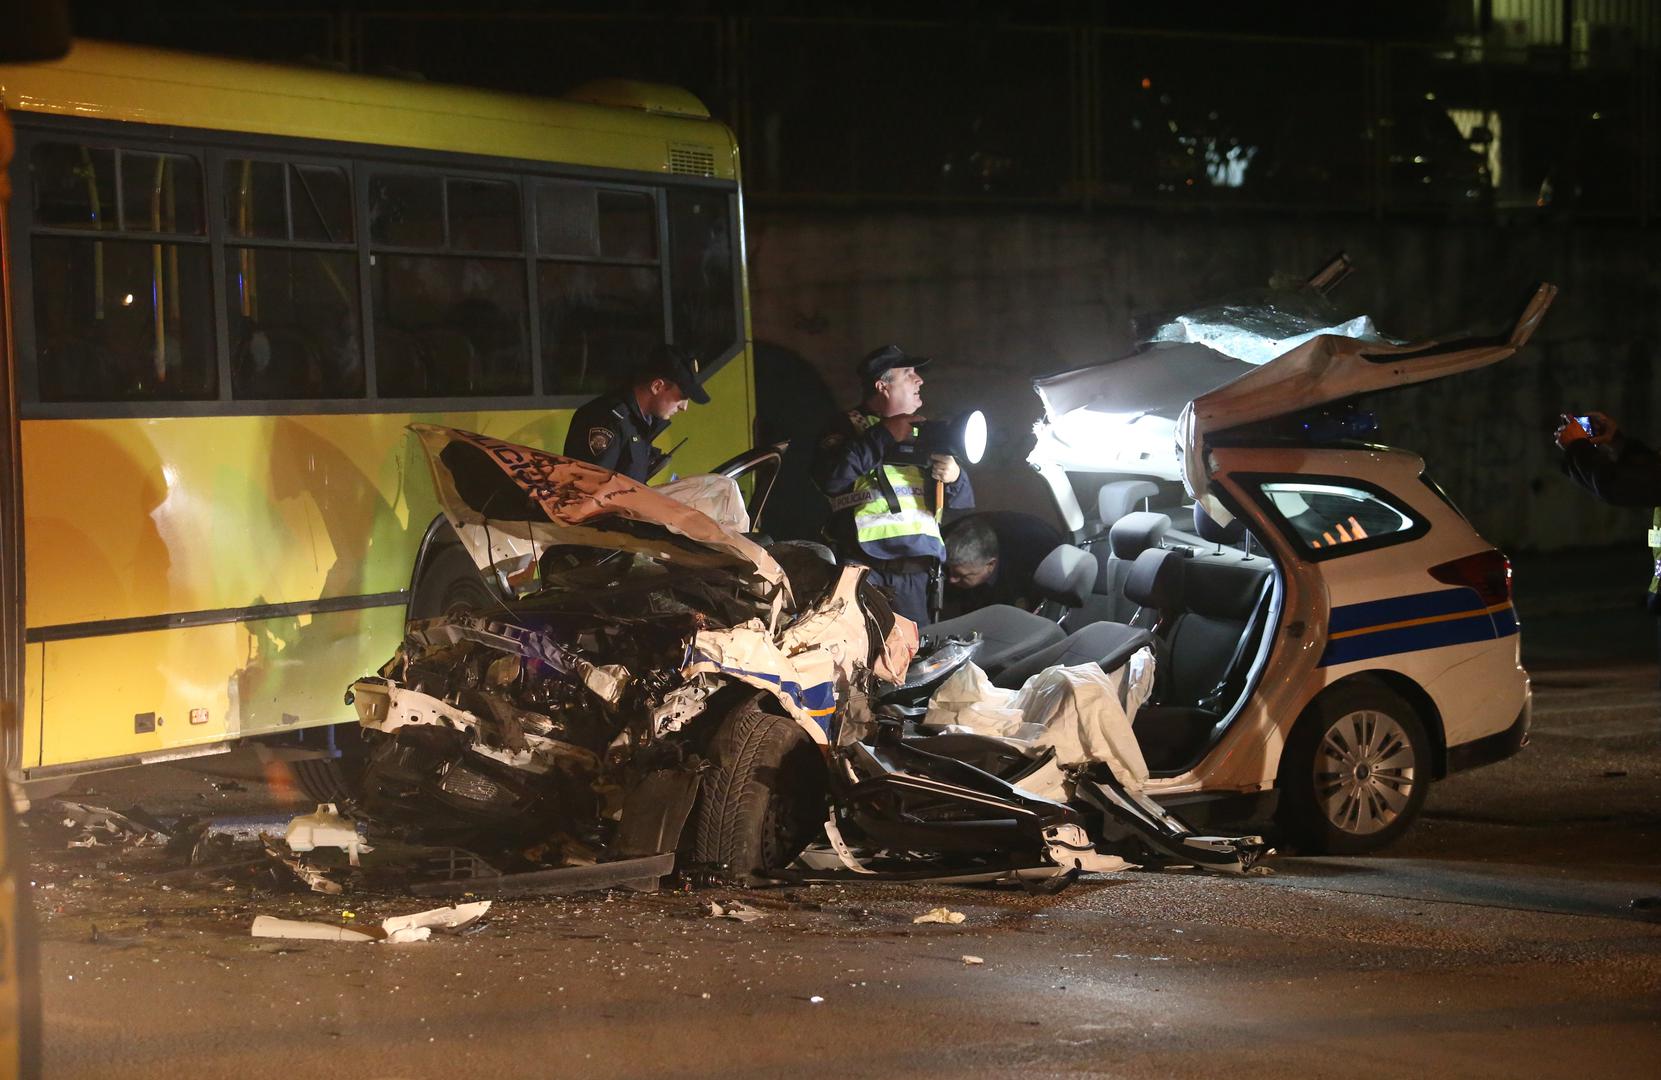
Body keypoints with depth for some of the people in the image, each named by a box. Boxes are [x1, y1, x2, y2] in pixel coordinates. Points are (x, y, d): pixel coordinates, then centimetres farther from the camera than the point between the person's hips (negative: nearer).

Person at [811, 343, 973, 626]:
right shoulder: (849, 428, 6)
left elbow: (963, 503, 20)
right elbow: (830, 479, -16)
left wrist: (954, 477, -4)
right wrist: (885, 435, -13)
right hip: (865, 572, -5)